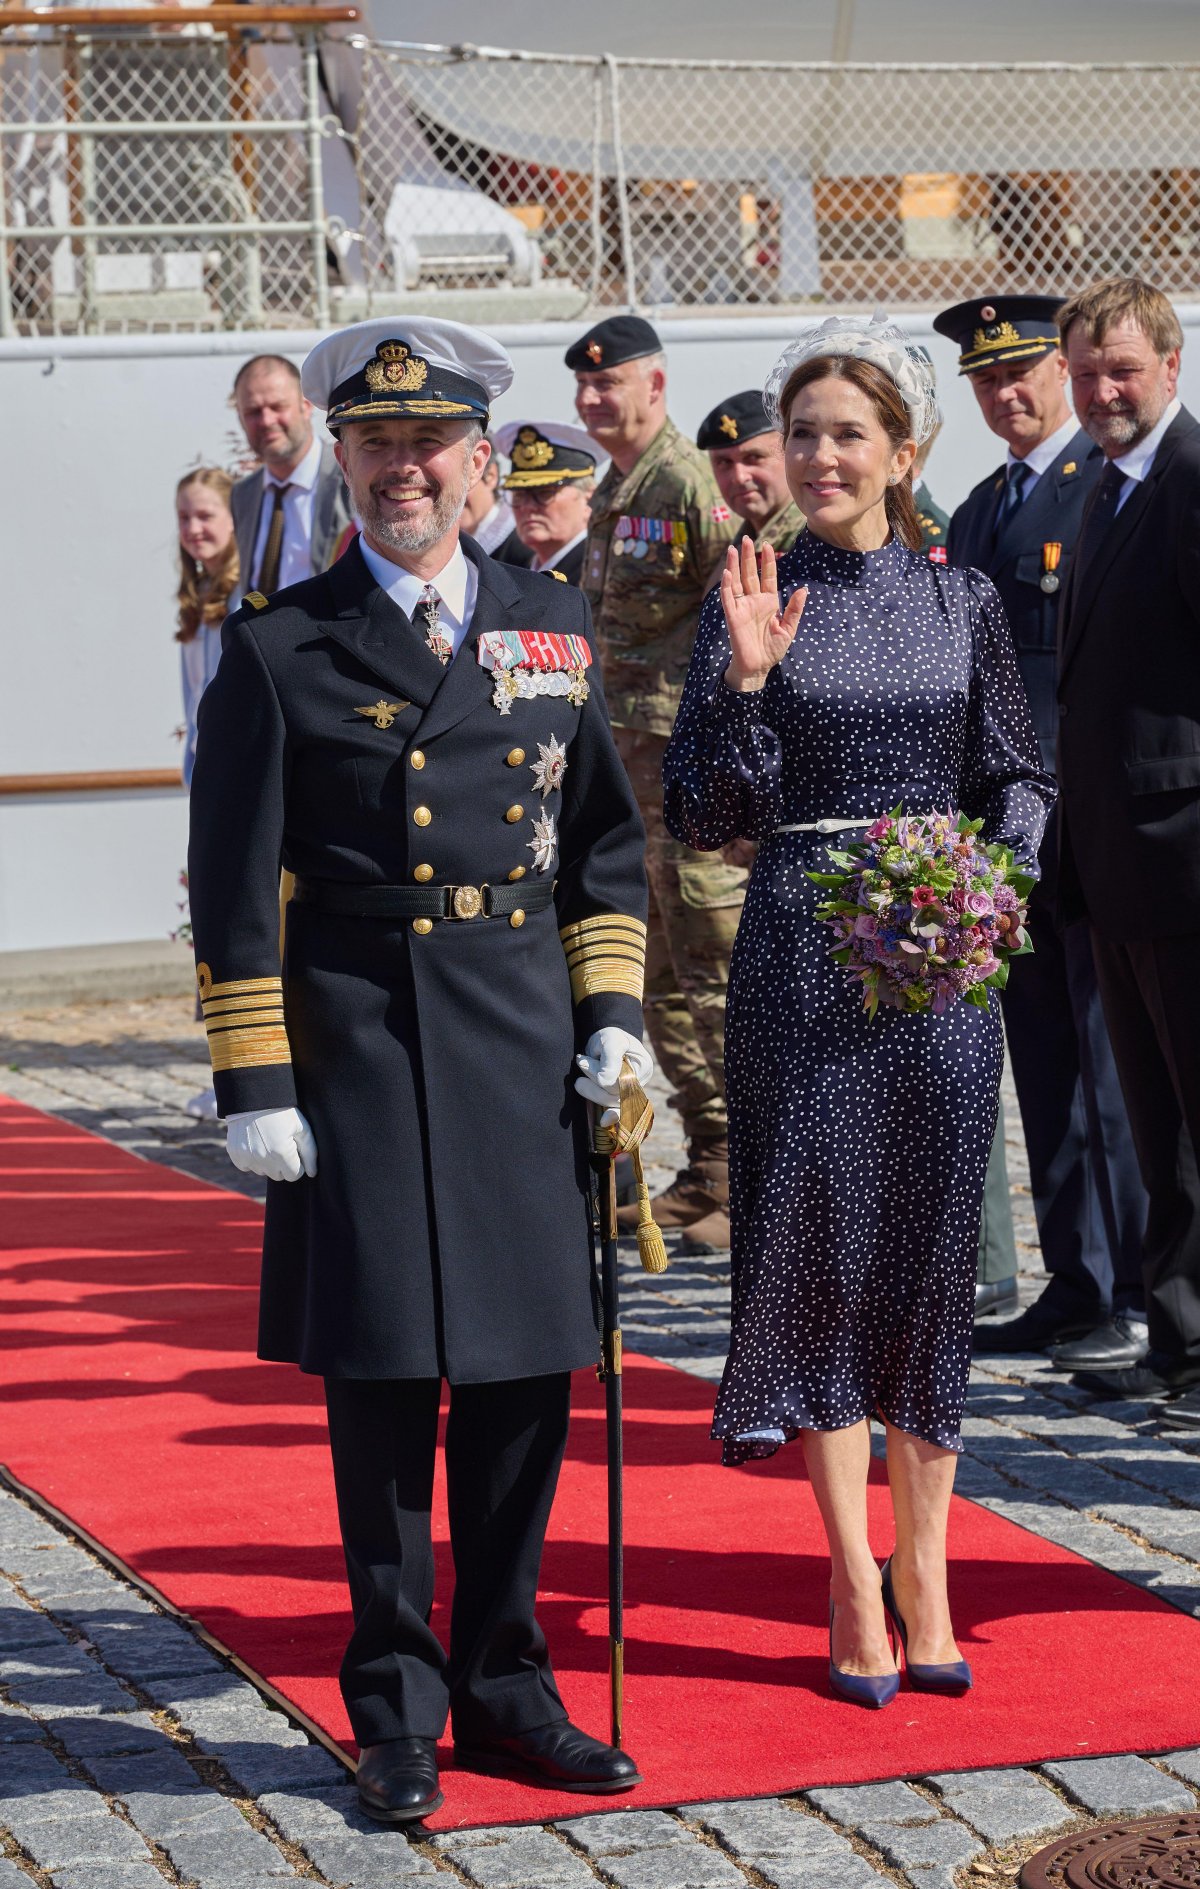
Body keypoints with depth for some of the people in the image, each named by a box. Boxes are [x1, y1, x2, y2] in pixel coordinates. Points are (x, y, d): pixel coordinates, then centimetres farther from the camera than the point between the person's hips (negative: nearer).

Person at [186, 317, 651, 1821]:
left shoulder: (552, 629, 10)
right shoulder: (279, 650, -1)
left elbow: (605, 838, 17)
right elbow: (234, 890, -2)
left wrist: (613, 1007, 7)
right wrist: (253, 1082, -6)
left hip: (528, 1056, 3)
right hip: (362, 1053, -3)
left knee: (526, 1379, 7)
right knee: (383, 1383, -1)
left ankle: (505, 1686, 21)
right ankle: (398, 1717, 11)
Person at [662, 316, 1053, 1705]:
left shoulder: (961, 599, 6)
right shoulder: (751, 603, 0)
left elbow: (1020, 777, 13)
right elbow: (706, 816, -3)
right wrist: (746, 680, -16)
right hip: (802, 954, -2)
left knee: (933, 1245, 5)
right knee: (818, 1240, -1)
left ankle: (922, 1559, 16)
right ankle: (854, 1574, 7)